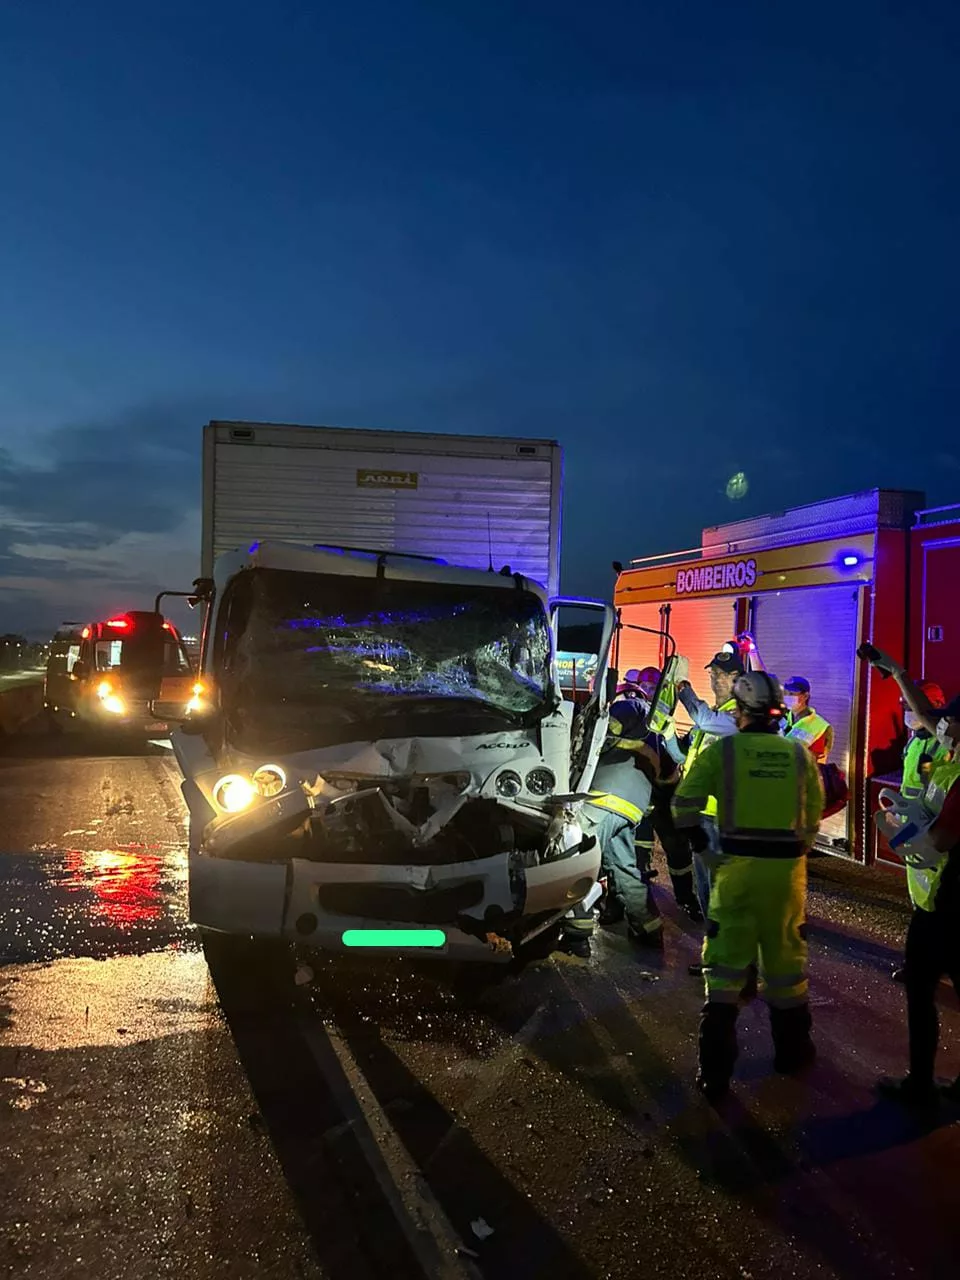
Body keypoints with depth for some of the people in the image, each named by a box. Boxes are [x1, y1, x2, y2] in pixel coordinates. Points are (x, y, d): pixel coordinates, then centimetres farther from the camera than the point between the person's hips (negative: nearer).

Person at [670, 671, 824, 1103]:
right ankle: (792, 1049, 35)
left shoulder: (721, 750, -5)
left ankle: (715, 1069, 8)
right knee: (786, 957, 18)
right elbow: (815, 815, 6)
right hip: (787, 868, 2)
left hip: (738, 865, -2)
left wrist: (696, 836, 13)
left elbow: (684, 803, -6)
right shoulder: (800, 754, 3)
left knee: (726, 963, 5)